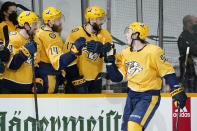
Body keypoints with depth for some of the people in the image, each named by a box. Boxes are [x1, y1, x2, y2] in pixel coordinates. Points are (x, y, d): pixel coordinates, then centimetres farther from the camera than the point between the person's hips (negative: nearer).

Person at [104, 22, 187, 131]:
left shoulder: (153, 51, -13)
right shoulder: (125, 54, 5)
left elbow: (167, 72, -9)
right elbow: (116, 77, 5)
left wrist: (177, 92, -14)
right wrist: (110, 59, -5)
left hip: (149, 97, -7)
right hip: (132, 96, 7)